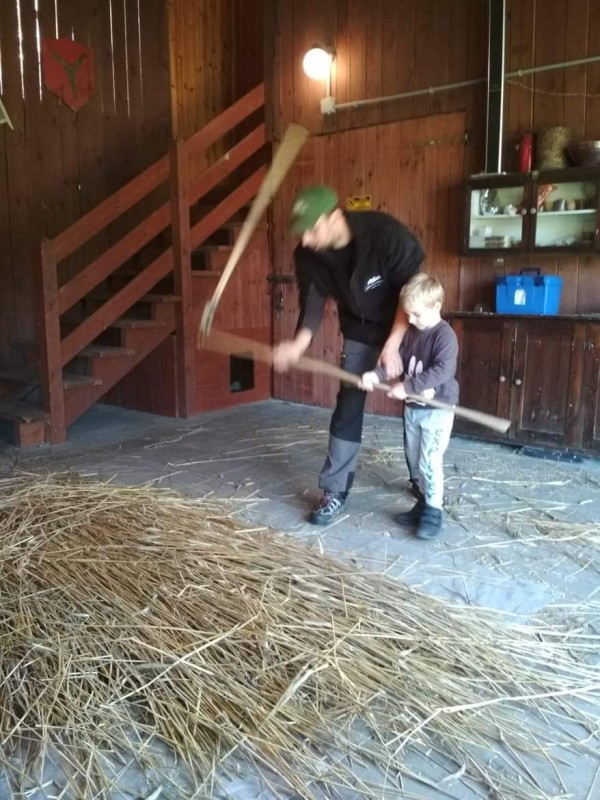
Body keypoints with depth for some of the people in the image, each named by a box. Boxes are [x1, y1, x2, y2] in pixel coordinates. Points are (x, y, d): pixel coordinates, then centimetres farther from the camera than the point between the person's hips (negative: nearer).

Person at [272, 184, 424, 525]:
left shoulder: (385, 232, -31)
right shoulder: (308, 255, -18)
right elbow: (313, 301, -11)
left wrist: (393, 345, -27)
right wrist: (299, 345, -29)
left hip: (406, 326, -3)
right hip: (360, 331, 3)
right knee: (348, 406, -1)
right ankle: (336, 492, 8)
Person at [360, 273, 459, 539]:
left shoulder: (445, 335, -18)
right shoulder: (411, 332, 6)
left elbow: (443, 371, -28)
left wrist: (408, 386, -32)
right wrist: (376, 374, -14)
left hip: (437, 410, -8)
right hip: (412, 408, 8)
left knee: (429, 461, -8)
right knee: (414, 461, 15)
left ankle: (434, 511, 5)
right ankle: (424, 503, 29)